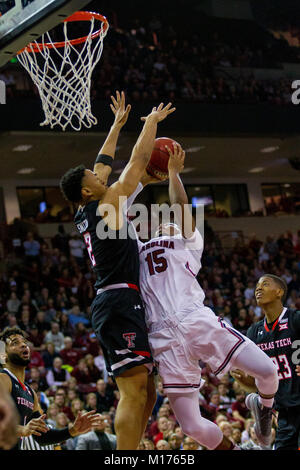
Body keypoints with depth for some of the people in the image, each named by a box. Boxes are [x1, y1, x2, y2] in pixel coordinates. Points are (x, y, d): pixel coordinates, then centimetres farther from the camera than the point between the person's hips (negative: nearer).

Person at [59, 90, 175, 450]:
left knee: (145, 393, 10)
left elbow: (104, 164, 30)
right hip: (120, 302, -10)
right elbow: (139, 160, 1)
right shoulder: (107, 203, -4)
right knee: (134, 392, -17)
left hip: (109, 304, 10)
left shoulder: (84, 213, 18)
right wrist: (152, 122, 14)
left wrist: (117, 124, 37)